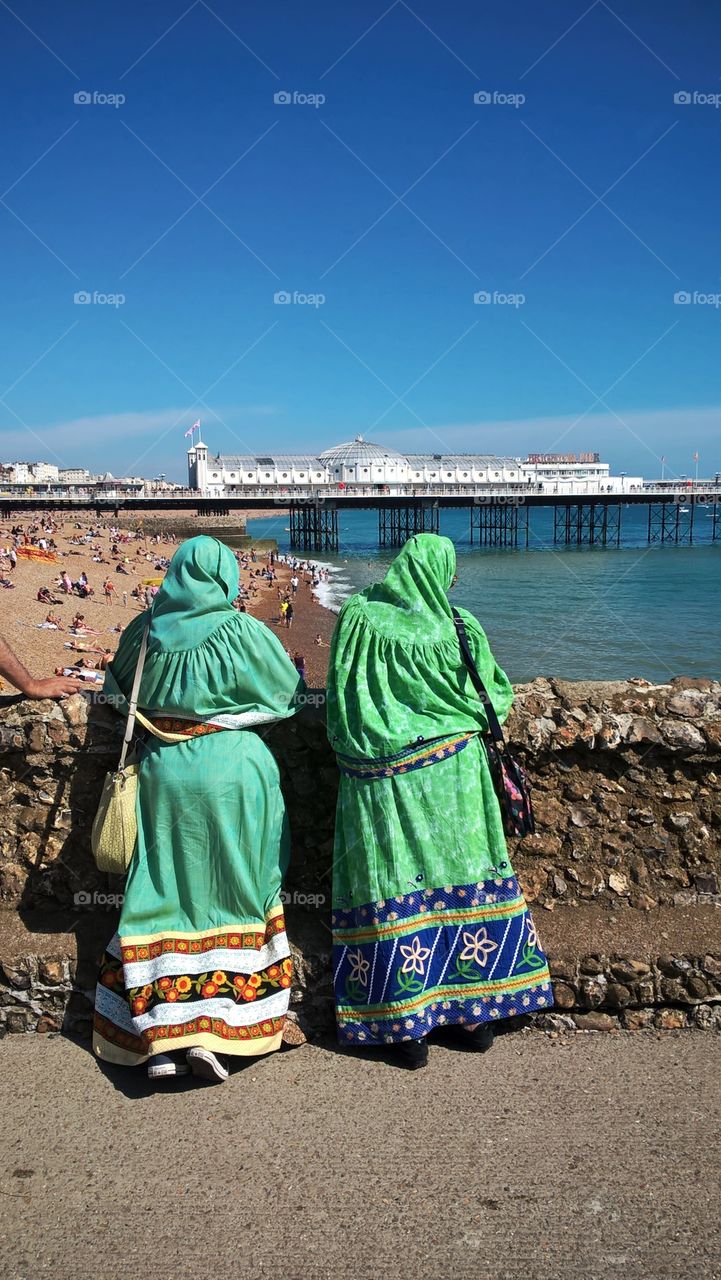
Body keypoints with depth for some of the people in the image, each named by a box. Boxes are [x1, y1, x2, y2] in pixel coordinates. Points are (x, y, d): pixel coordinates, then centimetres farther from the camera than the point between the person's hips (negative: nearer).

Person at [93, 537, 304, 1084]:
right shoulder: (242, 631, -9)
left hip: (162, 772, 3)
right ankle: (212, 1029, 7)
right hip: (232, 772, -3)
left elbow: (117, 686, 18)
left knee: (163, 895, 10)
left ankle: (161, 1037, 10)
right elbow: (289, 690, 4)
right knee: (230, 896, 8)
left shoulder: (145, 630, 1)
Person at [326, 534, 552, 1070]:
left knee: (393, 891, 6)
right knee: (460, 882, 10)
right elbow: (488, 703, 1)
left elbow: (341, 699, 4)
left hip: (379, 780, 1)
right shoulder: (455, 628, -6)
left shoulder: (356, 616, -2)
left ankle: (404, 1023, 14)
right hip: (448, 778, -1)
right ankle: (470, 1010, 20)